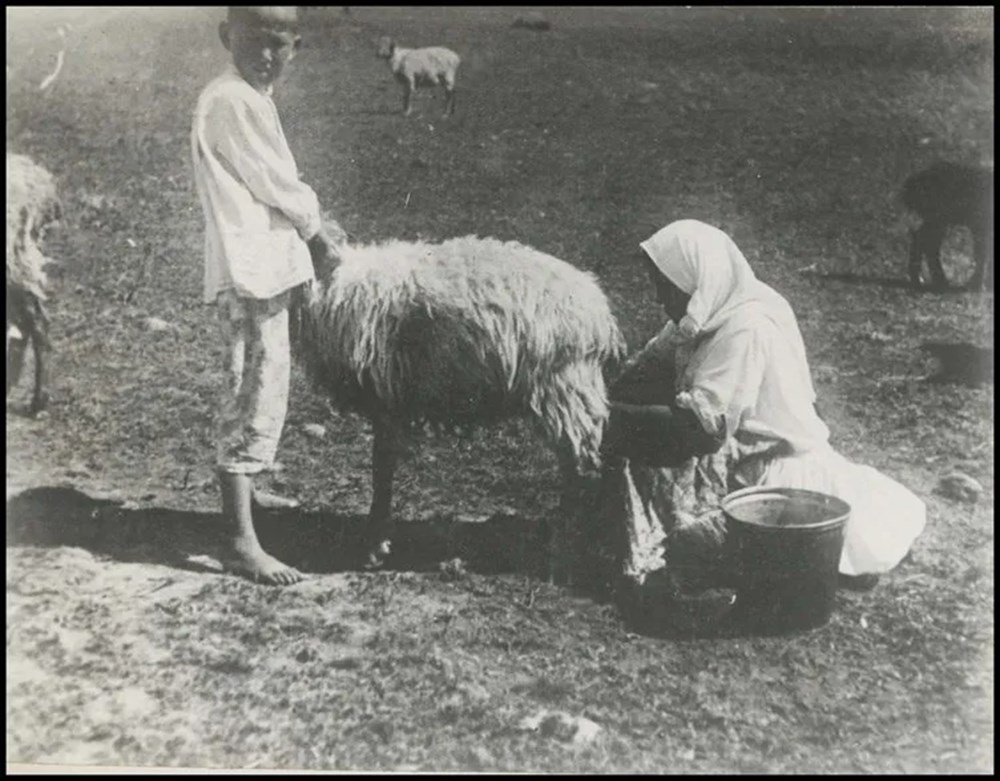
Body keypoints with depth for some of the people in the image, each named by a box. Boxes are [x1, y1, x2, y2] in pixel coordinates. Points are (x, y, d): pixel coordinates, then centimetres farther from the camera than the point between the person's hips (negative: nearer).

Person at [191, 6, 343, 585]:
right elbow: (277, 185, -15)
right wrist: (320, 236, -2)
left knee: (264, 388, 22)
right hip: (249, 271, -10)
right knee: (255, 397, -10)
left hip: (266, 266, 10)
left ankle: (247, 490, 40)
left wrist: (315, 224, 9)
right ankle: (241, 543, -6)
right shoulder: (232, 101, -15)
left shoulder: (253, 98, 15)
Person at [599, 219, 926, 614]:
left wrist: (619, 417, -24)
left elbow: (703, 423, -29)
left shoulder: (746, 327, -23)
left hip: (772, 470, -9)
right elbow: (648, 371, 5)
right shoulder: (713, 311, 4)